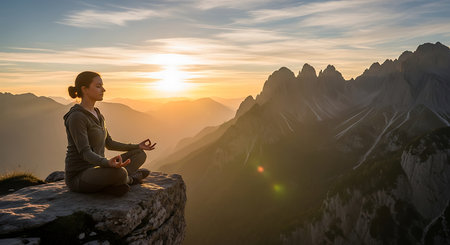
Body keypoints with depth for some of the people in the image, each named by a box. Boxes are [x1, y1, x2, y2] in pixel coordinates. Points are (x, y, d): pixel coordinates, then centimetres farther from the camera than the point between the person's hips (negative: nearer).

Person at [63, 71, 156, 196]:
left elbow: (109, 144, 16)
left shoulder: (96, 114, 9)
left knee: (140, 155, 5)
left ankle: (111, 184, -10)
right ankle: (129, 179, -2)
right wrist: (108, 163, -45)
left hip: (96, 170, 8)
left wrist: (137, 146, 10)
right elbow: (85, 153, -26)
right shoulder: (76, 117, -20)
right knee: (120, 173, -38)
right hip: (79, 178, -8)